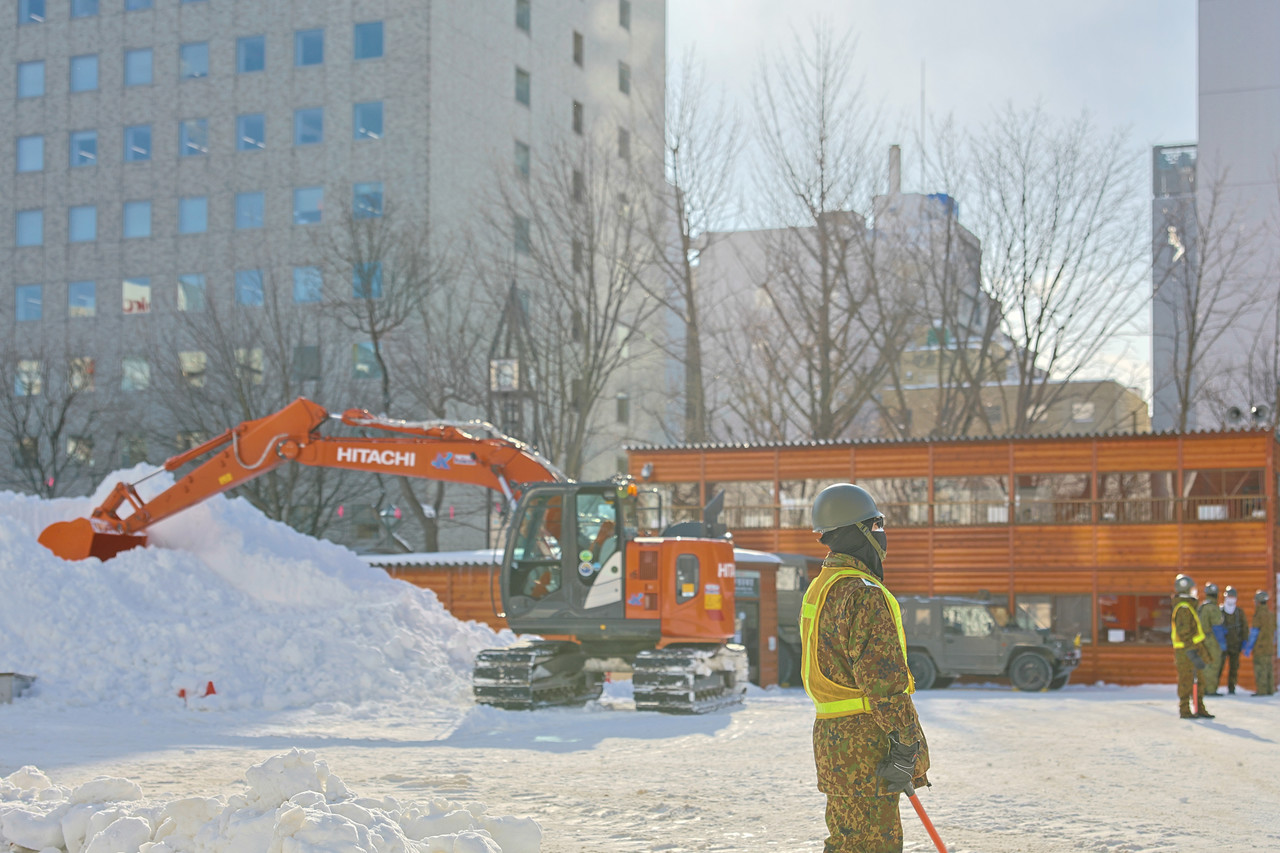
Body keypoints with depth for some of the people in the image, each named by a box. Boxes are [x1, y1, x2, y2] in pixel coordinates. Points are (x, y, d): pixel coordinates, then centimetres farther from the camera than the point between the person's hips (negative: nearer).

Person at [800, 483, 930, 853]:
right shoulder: (864, 593, -16)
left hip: (831, 734, 10)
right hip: (865, 740, -10)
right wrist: (906, 745, -17)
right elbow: (884, 678, -21)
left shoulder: (818, 589, 16)